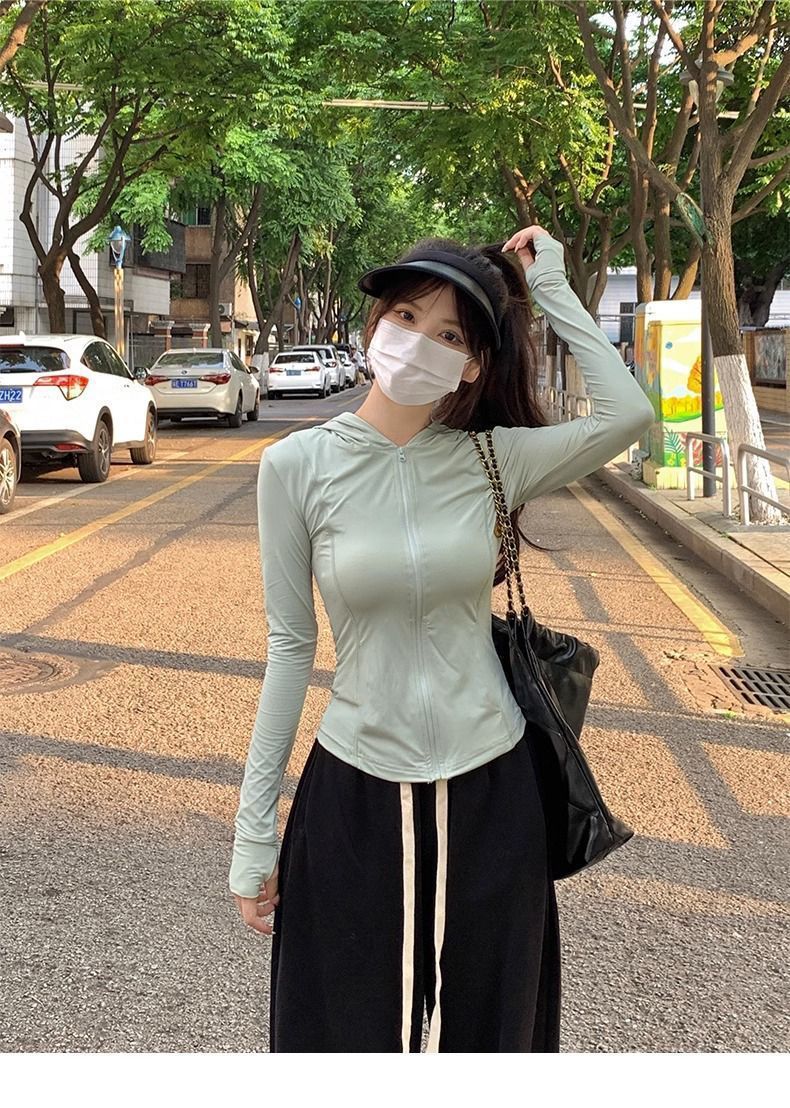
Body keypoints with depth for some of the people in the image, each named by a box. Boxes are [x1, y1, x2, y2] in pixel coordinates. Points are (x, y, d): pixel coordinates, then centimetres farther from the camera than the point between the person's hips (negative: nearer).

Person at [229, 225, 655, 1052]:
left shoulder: (494, 459, -3)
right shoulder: (299, 465, -7)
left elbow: (627, 413, -18)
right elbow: (289, 648, -3)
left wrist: (549, 285, -8)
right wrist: (253, 831, -3)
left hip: (490, 791, 2)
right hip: (355, 794, -1)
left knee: (489, 1030, 17)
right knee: (353, 1033, 14)